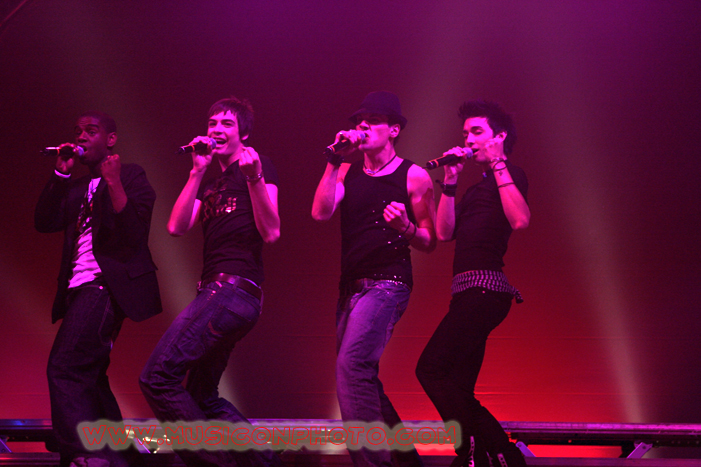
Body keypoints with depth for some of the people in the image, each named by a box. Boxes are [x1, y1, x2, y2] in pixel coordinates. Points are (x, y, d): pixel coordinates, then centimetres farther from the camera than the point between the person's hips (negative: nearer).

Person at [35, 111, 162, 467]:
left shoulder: (130, 175, 3)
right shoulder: (76, 188, 23)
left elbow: (135, 233, -11)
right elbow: (44, 222, 9)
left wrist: (114, 183, -20)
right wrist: (60, 174, 5)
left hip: (106, 286, -9)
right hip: (80, 289, 9)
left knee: (64, 368, -21)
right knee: (87, 376, 11)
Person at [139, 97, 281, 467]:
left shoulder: (258, 166, 1)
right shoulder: (210, 183, 23)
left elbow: (271, 232, -12)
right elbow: (176, 227, 6)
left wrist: (255, 178, -24)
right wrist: (197, 171, 2)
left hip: (236, 287, -9)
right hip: (215, 290, 9)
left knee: (157, 375, -17)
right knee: (203, 396, 12)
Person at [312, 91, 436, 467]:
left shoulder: (414, 177, 0)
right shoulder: (347, 173, 14)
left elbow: (429, 242, 2)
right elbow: (320, 213, -4)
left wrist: (406, 228, -19)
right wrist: (334, 159, -7)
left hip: (387, 284, -7)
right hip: (351, 287, 7)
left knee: (351, 365, -23)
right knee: (361, 378, 11)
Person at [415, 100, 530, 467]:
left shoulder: (510, 175, -1)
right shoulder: (477, 189, 25)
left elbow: (520, 220, -21)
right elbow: (444, 232, 13)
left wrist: (498, 164, -16)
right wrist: (450, 181, 8)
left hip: (485, 288, -10)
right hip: (469, 292, 10)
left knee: (431, 368, -17)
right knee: (458, 388, 8)